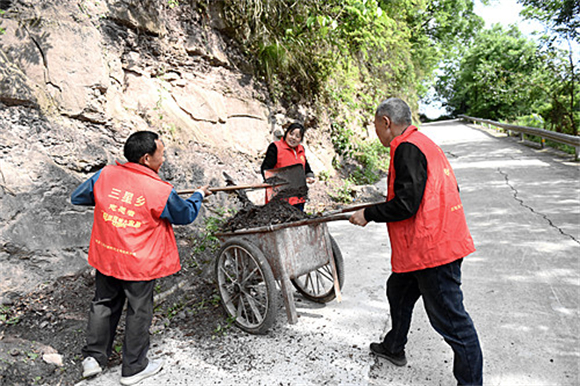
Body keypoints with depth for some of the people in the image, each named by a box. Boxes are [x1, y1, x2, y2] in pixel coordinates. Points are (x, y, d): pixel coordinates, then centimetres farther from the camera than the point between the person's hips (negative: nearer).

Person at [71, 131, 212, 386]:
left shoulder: (105, 175, -8)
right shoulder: (161, 191, -20)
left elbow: (77, 198, 9)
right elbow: (186, 215, -3)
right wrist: (199, 195, 15)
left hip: (106, 257, 5)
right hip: (140, 264, -4)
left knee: (103, 304, 24)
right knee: (139, 312, 13)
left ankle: (93, 358, 37)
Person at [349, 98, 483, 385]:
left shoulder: (407, 149, -17)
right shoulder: (423, 144, 16)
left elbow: (405, 205, -23)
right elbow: (446, 191, 20)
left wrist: (367, 214, -9)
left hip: (433, 247, -11)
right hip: (428, 244, 11)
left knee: (449, 318, 0)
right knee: (398, 290, 24)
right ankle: (394, 348, 43)